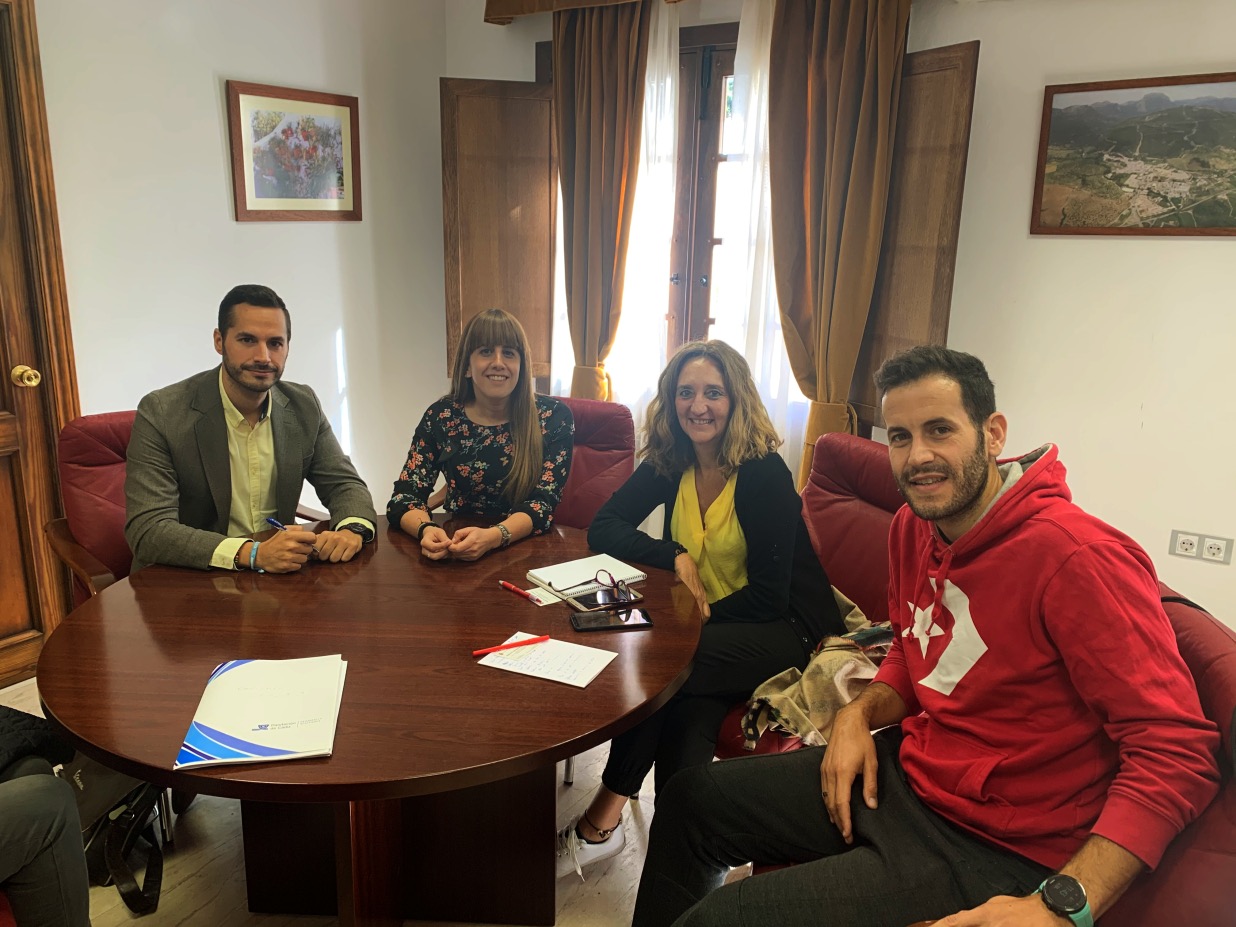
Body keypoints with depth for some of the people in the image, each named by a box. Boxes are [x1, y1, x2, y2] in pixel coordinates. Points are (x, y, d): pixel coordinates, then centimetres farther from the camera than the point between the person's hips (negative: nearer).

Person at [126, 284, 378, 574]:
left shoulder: (304, 406, 1)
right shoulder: (161, 414, -12)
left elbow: (346, 485, 6)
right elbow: (147, 531, -19)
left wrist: (352, 529, -18)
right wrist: (253, 553, -33)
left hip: (277, 580, 4)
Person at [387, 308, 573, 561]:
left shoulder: (553, 416, -5)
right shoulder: (441, 417, -1)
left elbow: (543, 503, -11)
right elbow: (403, 496, -4)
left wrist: (492, 537, -31)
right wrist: (426, 530, -27)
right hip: (457, 554, 1)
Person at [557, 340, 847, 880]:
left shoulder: (764, 472, -18)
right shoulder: (670, 463, -1)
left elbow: (768, 598, -18)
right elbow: (603, 528, -3)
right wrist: (675, 556, -16)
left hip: (788, 631, -5)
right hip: (706, 625, 5)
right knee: (686, 717, -28)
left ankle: (602, 819, -14)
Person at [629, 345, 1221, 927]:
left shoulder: (1079, 557, -26)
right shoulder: (912, 527, 1)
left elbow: (1181, 754, -26)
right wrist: (861, 712, -3)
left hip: (990, 851, -8)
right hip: (902, 771, 8)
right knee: (692, 798, 14)